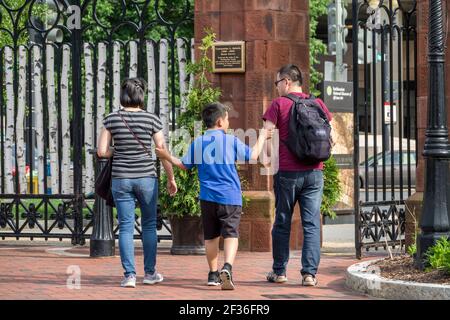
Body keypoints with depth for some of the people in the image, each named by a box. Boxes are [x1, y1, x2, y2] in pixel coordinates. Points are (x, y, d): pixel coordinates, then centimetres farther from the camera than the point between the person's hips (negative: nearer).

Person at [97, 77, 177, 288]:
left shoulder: (112, 119, -2)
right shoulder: (152, 119, -4)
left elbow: (102, 151, -3)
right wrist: (171, 178, 8)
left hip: (121, 178, 0)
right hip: (146, 178, 0)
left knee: (126, 227, 3)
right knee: (149, 225, 14)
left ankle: (129, 275, -3)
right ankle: (150, 272, 18)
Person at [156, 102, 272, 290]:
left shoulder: (197, 143, 4)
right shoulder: (231, 141, -3)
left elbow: (184, 165, 13)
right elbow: (253, 156, 5)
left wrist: (167, 157, 29)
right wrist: (262, 138, 21)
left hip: (207, 197, 3)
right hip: (230, 197, -3)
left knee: (211, 236, 14)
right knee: (231, 235, -6)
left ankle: (213, 274, 20)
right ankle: (227, 267, -29)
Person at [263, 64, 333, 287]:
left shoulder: (279, 104, -2)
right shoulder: (318, 104, 8)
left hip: (287, 172, -2)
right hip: (314, 172, 2)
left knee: (282, 223, 9)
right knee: (312, 224, 2)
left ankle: (279, 271, 15)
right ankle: (310, 273, -4)